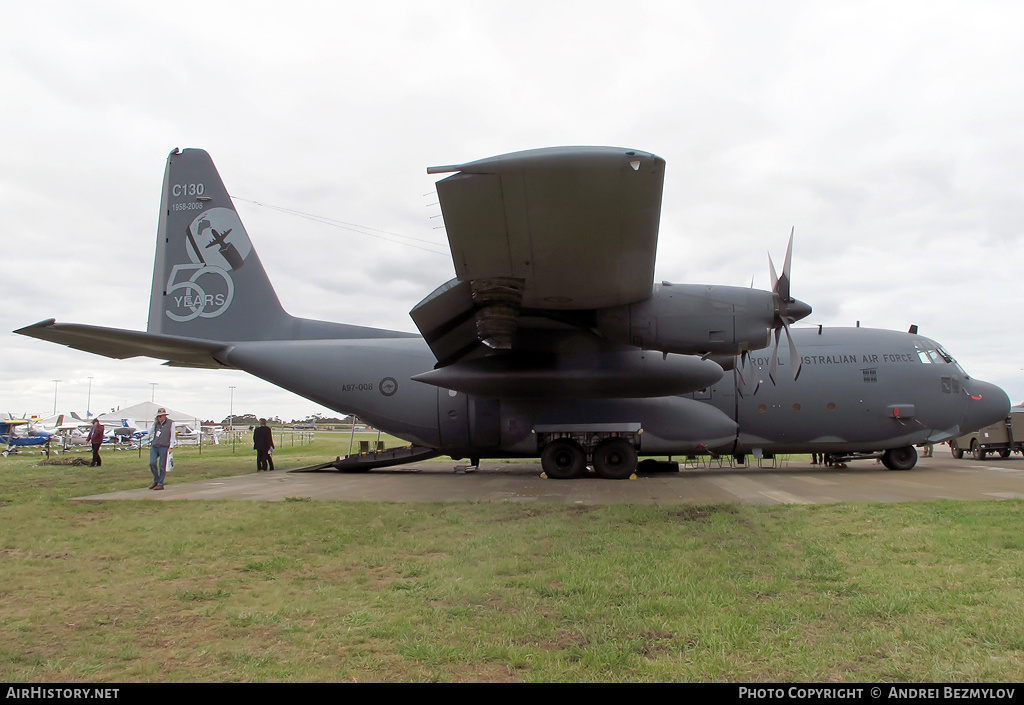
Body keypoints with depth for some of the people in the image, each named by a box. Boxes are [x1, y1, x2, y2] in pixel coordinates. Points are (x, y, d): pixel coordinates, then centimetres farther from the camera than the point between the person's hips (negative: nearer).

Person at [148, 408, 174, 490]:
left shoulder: (170, 423, 1)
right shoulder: (156, 423, 14)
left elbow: (172, 436, 0)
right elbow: (150, 432, 12)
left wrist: (170, 447, -6)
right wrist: (154, 423, 3)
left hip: (164, 447, -4)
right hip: (154, 446, 4)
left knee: (162, 466, -2)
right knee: (152, 463, -5)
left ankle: (160, 484, 5)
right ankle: (156, 481, 14)